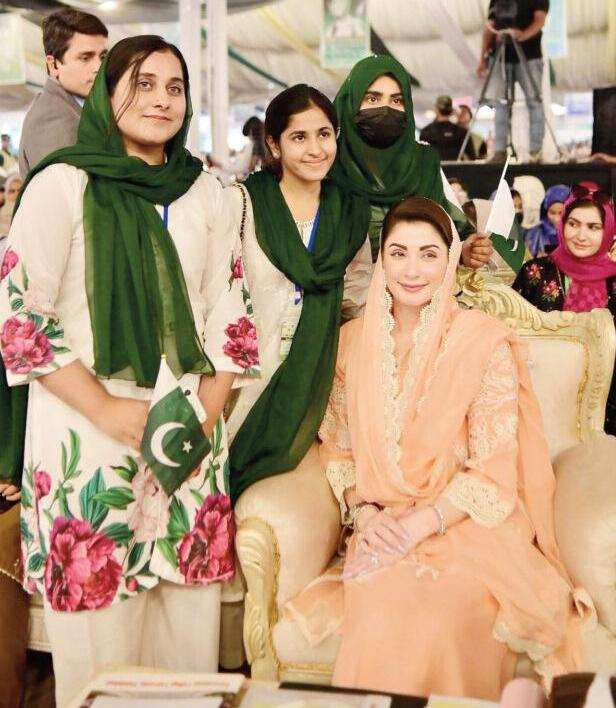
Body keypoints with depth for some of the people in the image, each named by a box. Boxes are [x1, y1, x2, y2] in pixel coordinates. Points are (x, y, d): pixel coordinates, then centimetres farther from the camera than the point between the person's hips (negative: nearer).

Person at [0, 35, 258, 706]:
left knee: (190, 611, 9)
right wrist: (107, 409, -14)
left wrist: (211, 406, 0)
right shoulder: (63, 183, -3)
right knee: (100, 614, 3)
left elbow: (228, 309, 13)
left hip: (191, 431, 4)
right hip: (87, 428, -4)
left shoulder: (205, 193, 11)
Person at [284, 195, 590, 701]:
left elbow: (493, 470, -7)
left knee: (434, 621, -32)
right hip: (382, 527, 3)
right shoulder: (354, 341, 8)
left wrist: (422, 522, -18)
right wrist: (364, 512, -6)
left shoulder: (486, 343, -5)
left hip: (468, 527, -2)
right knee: (380, 616, -29)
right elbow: (338, 447, 12)